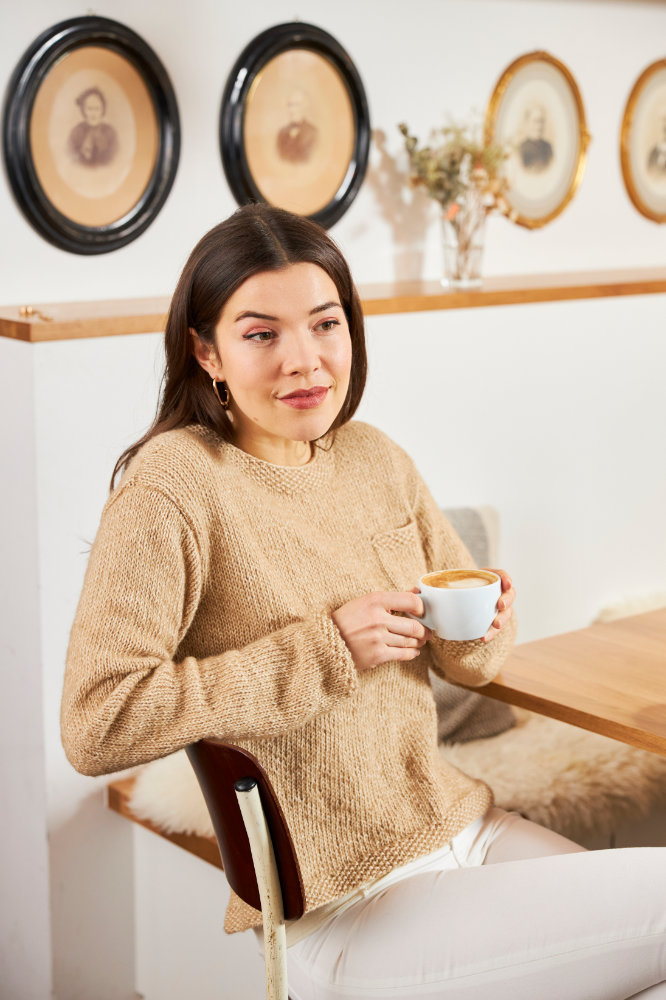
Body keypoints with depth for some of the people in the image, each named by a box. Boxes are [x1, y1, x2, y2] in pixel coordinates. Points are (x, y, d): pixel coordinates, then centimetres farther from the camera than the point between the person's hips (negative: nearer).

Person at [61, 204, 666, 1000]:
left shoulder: (375, 458, 5)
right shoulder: (173, 487, -16)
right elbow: (95, 725, -24)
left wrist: (480, 632, -9)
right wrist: (326, 648, -22)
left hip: (466, 825, 7)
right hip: (341, 916, -7)